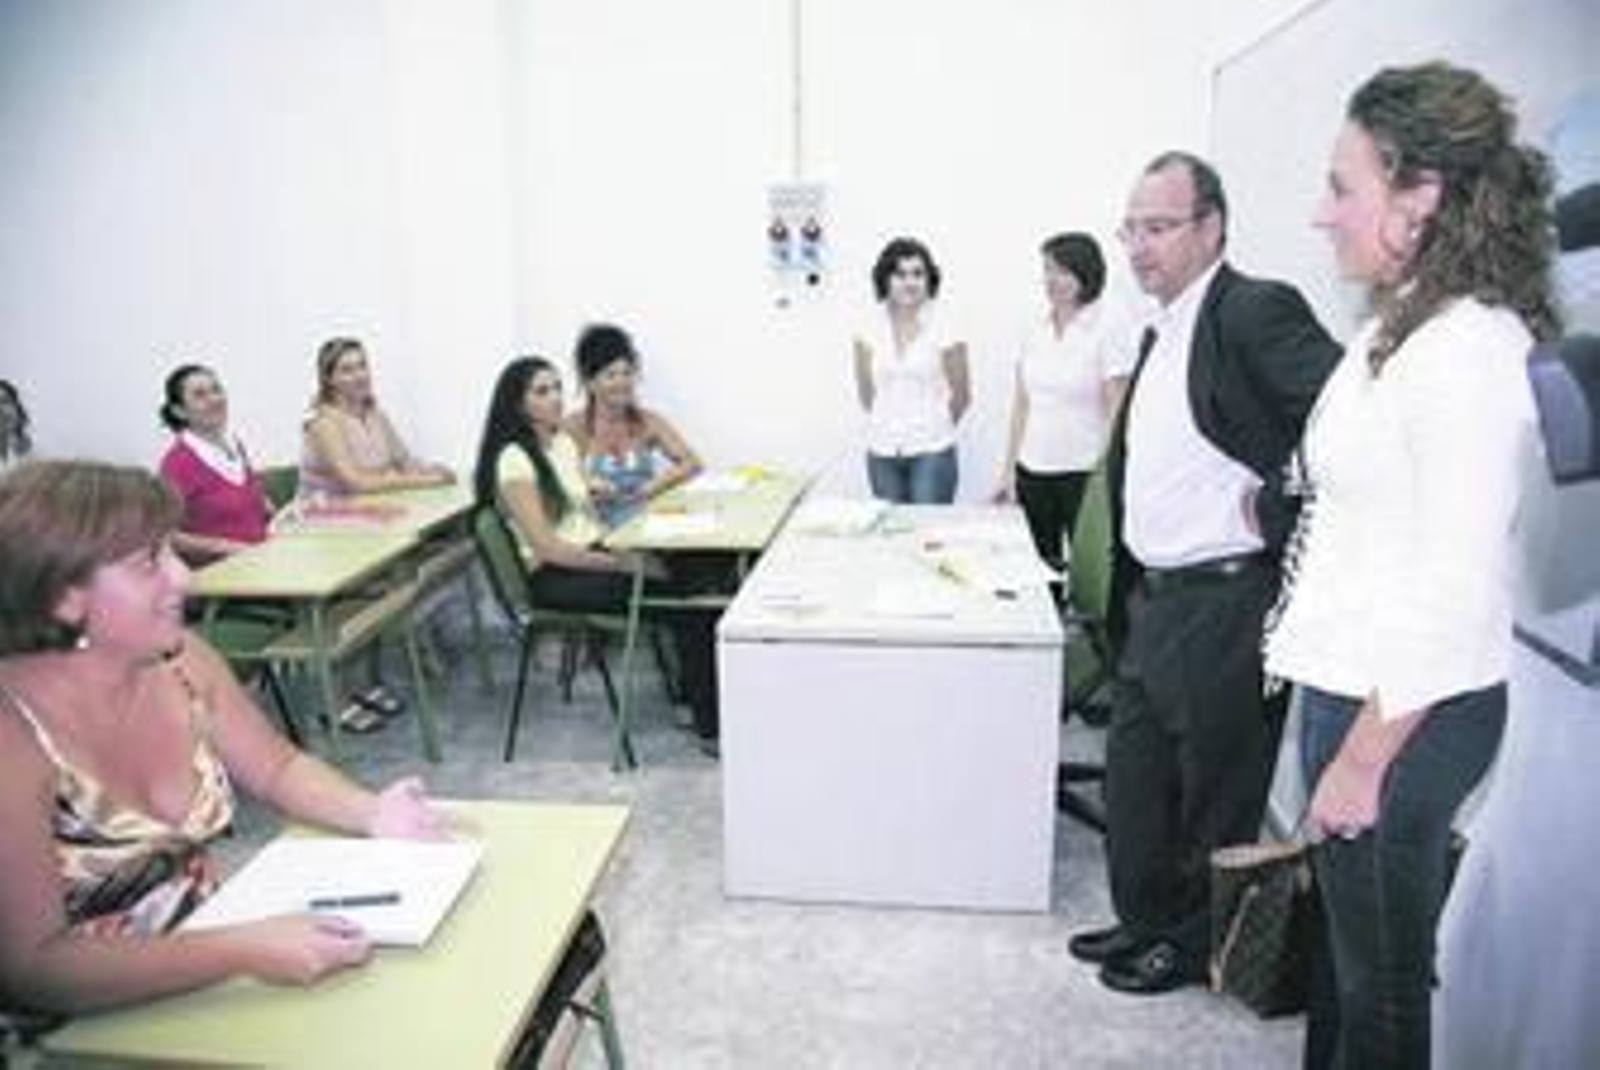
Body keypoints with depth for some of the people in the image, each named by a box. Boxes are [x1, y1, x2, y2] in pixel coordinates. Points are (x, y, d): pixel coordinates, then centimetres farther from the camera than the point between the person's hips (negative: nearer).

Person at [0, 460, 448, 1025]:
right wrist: (242, 951, -33)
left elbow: (279, 767, 8)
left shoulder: (178, 659, -6)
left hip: (201, 945, 6)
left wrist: (370, 813, -11)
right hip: (83, 1032, -5)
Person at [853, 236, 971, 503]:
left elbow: (961, 396, 3)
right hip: (882, 454, 3)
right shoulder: (869, 331, 1)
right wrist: (890, 424, 13)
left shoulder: (945, 329, -6)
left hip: (932, 453, -2)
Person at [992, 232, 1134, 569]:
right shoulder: (1034, 331, 9)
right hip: (1033, 473, 5)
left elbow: (1117, 415, -7)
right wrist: (1009, 469, 11)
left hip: (1083, 474, -5)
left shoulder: (1106, 334, -6)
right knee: (1039, 564, 6)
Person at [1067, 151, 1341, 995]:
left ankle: (1194, 944, 30)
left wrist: (1275, 508, -20)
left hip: (1226, 605, -9)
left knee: (1214, 791, 10)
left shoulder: (1256, 312, -14)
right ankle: (1145, 920, 38)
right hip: (1155, 602, 9)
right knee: (1134, 777, 19)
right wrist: (1129, 593, 15)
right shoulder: (1159, 334, 14)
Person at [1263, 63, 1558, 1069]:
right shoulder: (1403, 328, 8)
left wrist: (1364, 757, -18)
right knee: (1359, 950, 23)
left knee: (1382, 981, 10)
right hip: (1356, 685, 9)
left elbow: (1456, 594, -22)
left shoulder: (1468, 350, -20)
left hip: (1407, 712, -9)